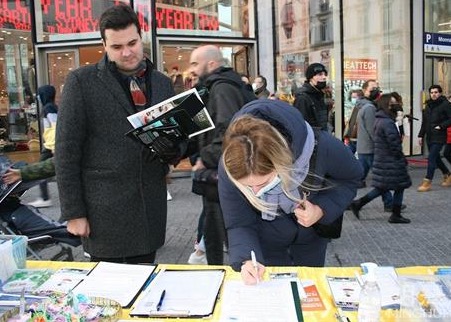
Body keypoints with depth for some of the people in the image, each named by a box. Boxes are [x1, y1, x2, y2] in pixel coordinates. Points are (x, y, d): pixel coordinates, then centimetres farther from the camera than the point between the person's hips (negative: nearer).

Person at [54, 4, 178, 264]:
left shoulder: (162, 83, 9)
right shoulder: (81, 82, -4)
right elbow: (66, 152, -6)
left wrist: (172, 149, -6)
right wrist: (73, 212, -8)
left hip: (150, 209, 4)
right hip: (105, 211, -4)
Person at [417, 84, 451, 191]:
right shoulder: (428, 105, 15)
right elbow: (424, 122, 18)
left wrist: (441, 126, -19)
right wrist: (421, 135, 15)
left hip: (439, 137, -8)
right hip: (429, 137, 8)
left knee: (431, 158, -12)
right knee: (436, 158, 17)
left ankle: (428, 182, -8)